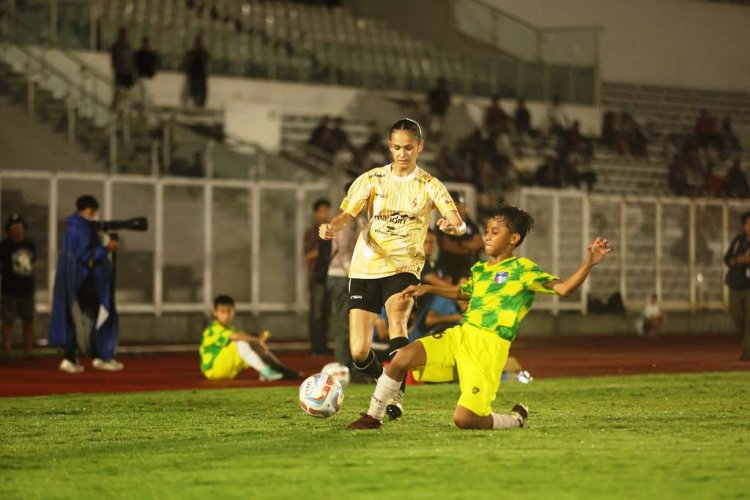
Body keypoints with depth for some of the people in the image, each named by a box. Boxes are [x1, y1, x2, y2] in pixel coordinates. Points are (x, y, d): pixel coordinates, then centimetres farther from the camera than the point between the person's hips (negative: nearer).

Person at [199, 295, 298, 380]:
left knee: (255, 346, 0)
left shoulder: (230, 330, 16)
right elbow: (235, 336, -34)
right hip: (213, 369, -9)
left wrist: (259, 340, -17)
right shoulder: (215, 330, -17)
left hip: (229, 371, 9)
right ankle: (266, 372, -39)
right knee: (240, 343, -29)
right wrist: (258, 340, -31)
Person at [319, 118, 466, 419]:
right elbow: (347, 216, -1)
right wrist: (331, 227, -24)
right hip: (365, 268, 2)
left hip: (403, 269, -2)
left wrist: (453, 226, -32)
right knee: (359, 353, -5)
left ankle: (396, 396, -29)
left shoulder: (430, 186, 1)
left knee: (397, 319, -33)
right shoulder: (371, 179, 4)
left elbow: (460, 225, -7)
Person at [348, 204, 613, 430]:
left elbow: (563, 287, -12)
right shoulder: (480, 270, 18)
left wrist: (589, 263, -26)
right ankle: (373, 417, 0)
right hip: (460, 335, 6)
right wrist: (427, 289, 29)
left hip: (489, 347, -6)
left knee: (465, 419, -18)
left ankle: (516, 419, 13)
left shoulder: (523, 269, -2)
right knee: (403, 357, -17)